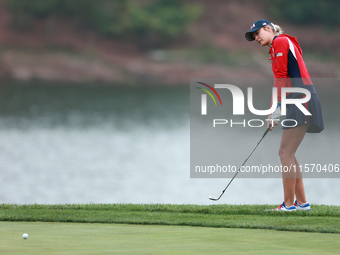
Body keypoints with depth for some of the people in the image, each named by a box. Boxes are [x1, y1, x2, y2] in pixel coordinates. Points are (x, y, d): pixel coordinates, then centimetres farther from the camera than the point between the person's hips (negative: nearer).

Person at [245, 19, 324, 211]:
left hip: (301, 99, -10)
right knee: (287, 154, 9)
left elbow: (281, 76, -11)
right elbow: (283, 81, 26)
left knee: (286, 153, -11)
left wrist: (277, 108, -13)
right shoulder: (278, 46, 25)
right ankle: (301, 202, 9)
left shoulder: (280, 41, -3)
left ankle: (289, 204, -11)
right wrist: (273, 114, 22)